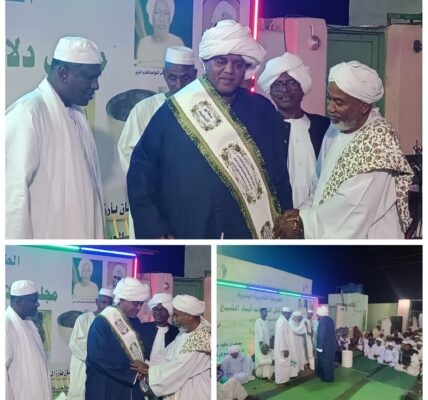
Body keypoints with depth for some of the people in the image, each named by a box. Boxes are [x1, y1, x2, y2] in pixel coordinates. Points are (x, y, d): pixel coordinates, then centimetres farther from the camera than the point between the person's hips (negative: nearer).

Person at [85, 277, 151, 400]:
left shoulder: (135, 322, 10)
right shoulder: (101, 323, -13)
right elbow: (99, 357, -20)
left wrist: (141, 365, -11)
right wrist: (132, 373, -17)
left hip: (132, 389, 7)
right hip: (105, 389, -6)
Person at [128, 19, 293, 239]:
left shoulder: (262, 111, 3)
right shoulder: (174, 112, -3)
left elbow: (278, 175, 8)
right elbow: (140, 173, 1)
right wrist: (155, 231, -5)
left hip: (252, 236, 2)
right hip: (188, 234, -2)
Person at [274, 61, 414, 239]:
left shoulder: (378, 141, -20)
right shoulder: (335, 130, 4)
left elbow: (353, 204, -24)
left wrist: (302, 221, -18)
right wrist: (304, 211, -8)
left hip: (364, 237, -6)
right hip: (328, 235, 7)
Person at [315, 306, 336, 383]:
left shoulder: (322, 320, -19)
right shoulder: (330, 320, 7)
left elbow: (321, 334, -22)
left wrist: (319, 346, -19)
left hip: (324, 345, -8)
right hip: (331, 344, 8)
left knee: (324, 361, 3)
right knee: (329, 360, 17)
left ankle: (327, 378, 10)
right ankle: (329, 376, 28)